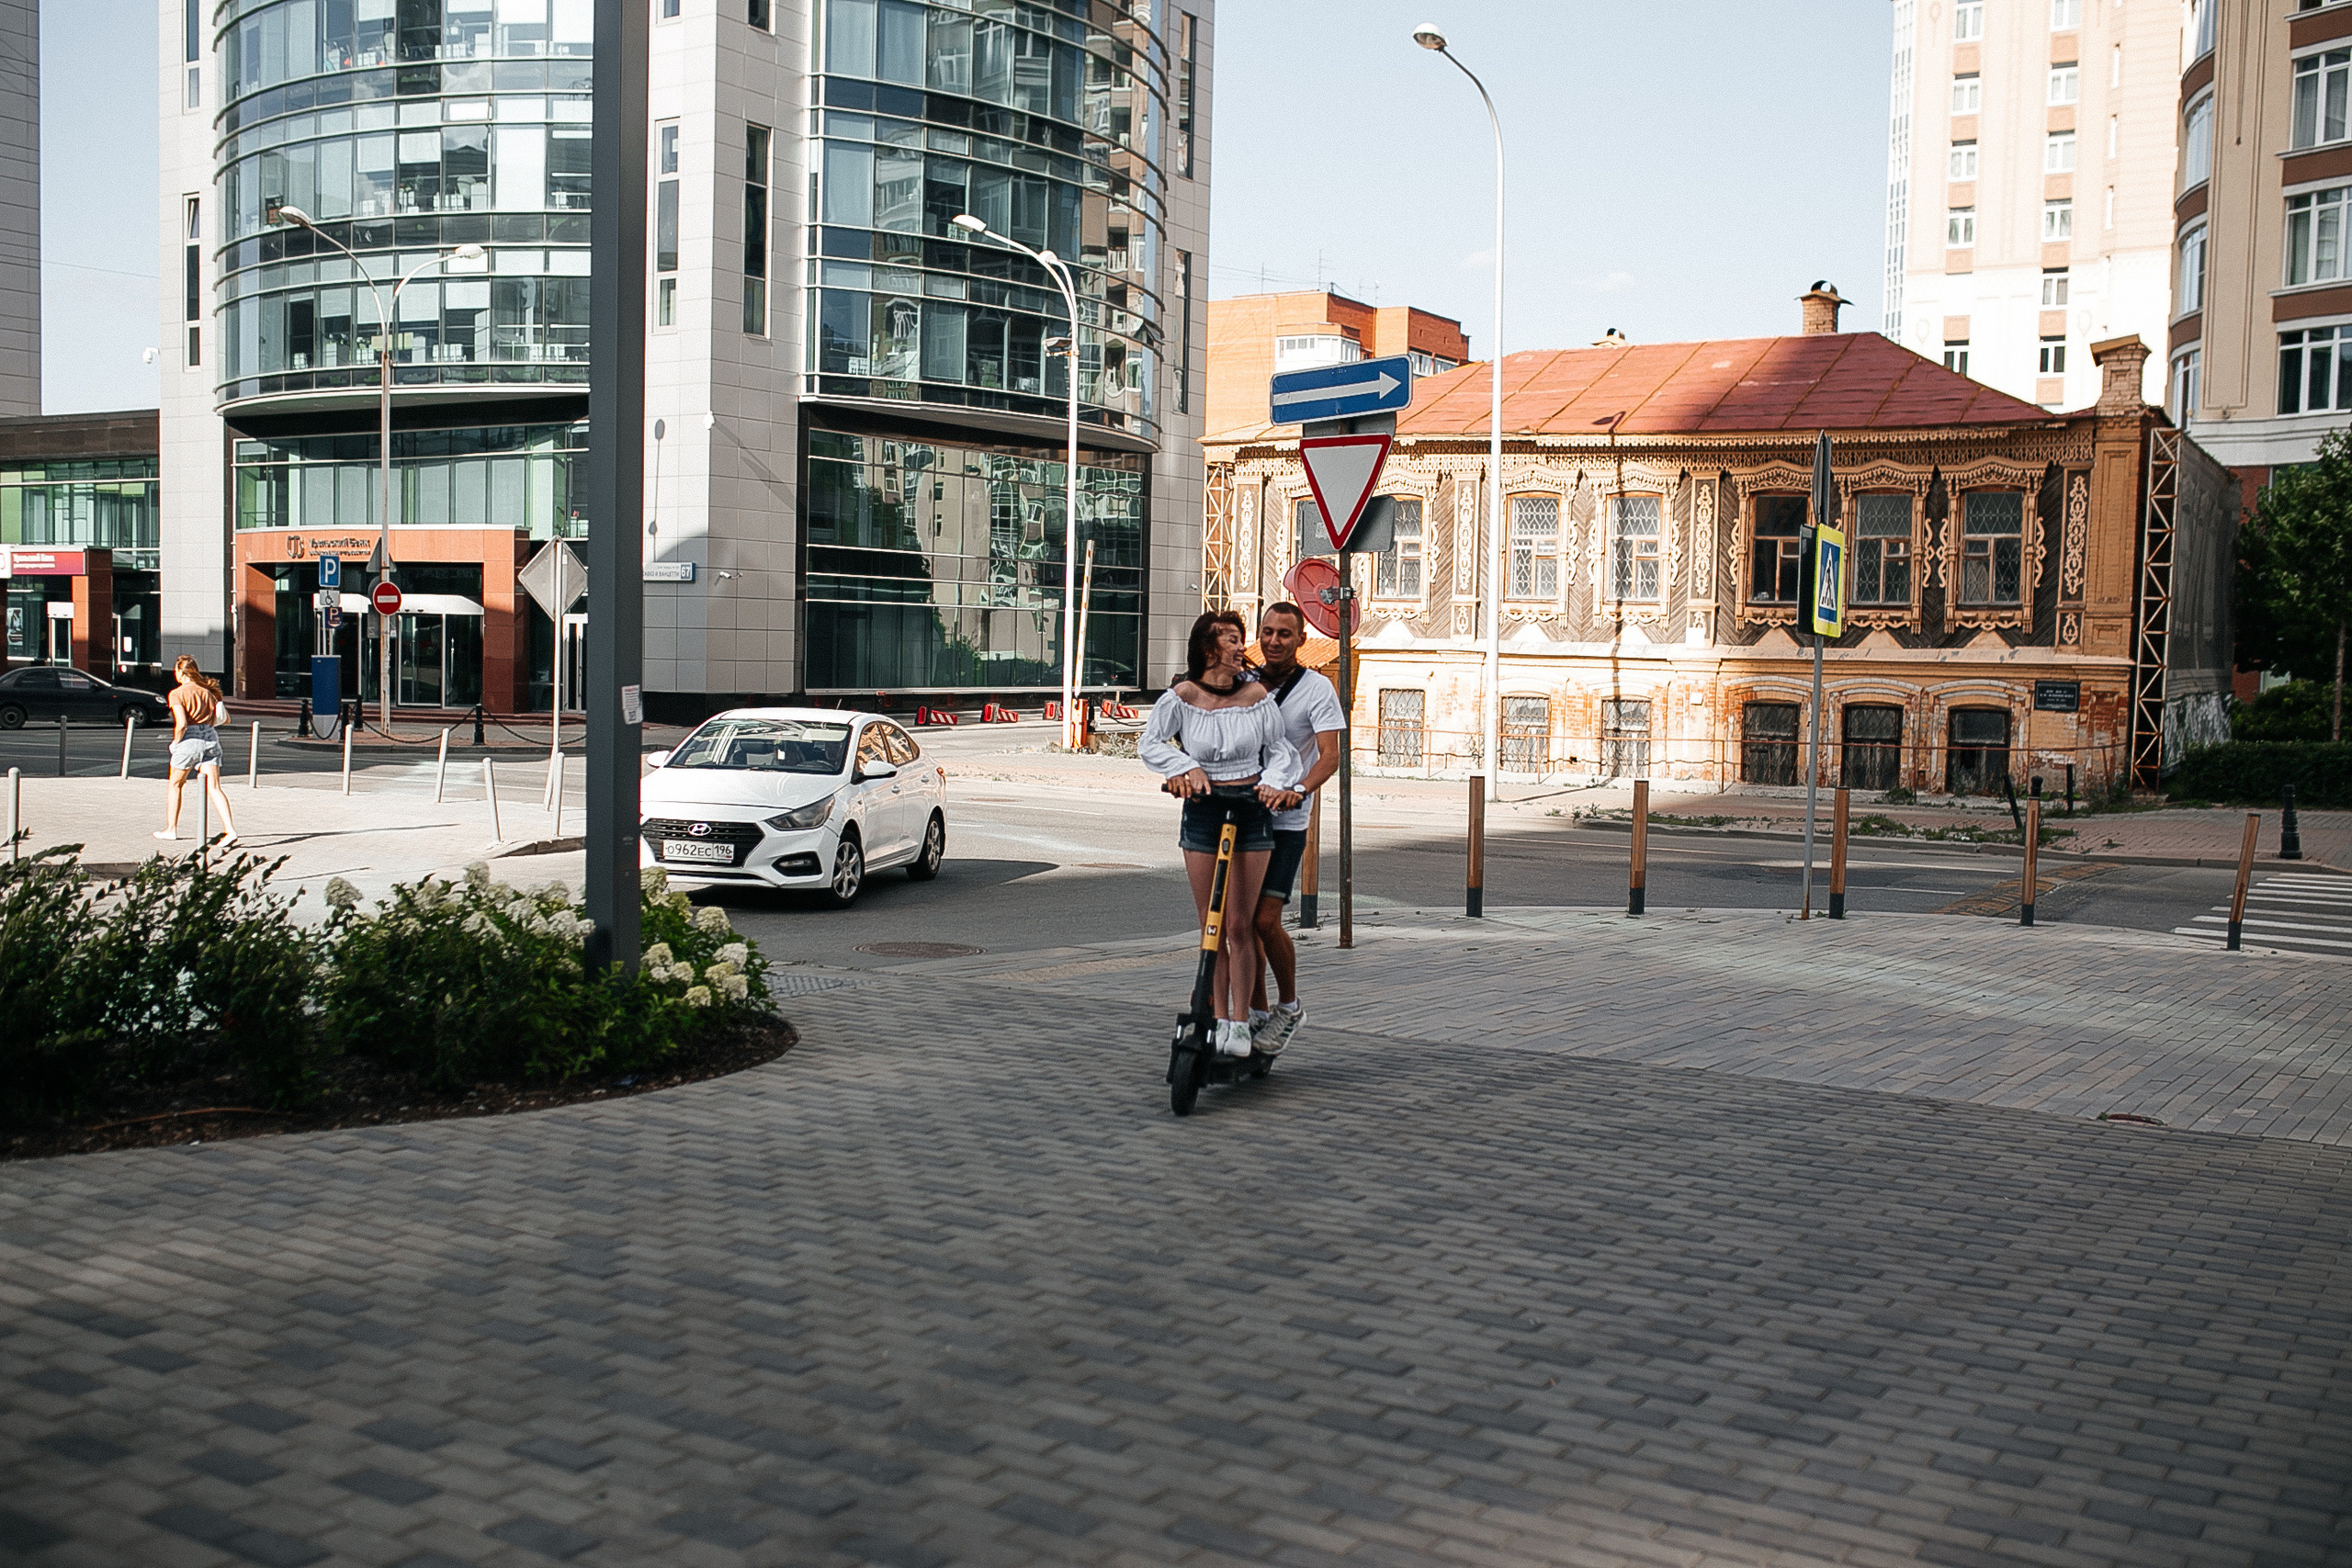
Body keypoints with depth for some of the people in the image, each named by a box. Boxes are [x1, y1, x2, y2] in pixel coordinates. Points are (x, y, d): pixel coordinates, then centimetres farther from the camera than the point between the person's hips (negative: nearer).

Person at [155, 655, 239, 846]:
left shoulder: (177, 694, -7)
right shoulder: (207, 691, 10)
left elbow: (181, 724, -19)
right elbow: (225, 717, 12)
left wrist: (175, 742, -4)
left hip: (189, 739, -4)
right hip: (210, 738, 4)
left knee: (175, 785, 17)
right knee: (214, 788, -2)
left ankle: (171, 829, 27)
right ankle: (230, 830, -17)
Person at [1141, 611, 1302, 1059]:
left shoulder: (1256, 695, -1)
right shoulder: (1182, 696, -4)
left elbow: (1279, 749, 7)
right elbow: (1149, 744, 3)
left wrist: (1275, 782, -11)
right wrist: (1187, 767, -10)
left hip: (1250, 809, 0)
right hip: (1202, 810, 1)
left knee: (1240, 925, -3)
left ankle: (1241, 1023, 4)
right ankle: (1219, 1018, 16)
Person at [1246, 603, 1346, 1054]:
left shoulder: (1317, 689, -4)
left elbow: (1329, 754, -14)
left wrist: (1301, 789, -34)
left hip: (1284, 822, -4)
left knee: (1265, 919, -11)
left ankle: (1289, 1007, 10)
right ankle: (1257, 1012, 19)